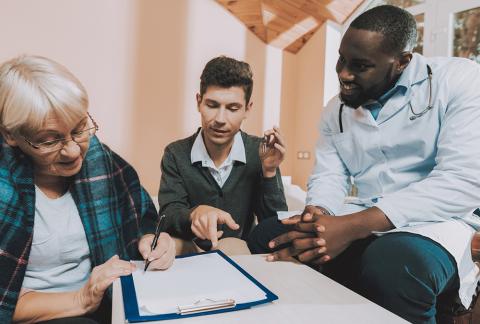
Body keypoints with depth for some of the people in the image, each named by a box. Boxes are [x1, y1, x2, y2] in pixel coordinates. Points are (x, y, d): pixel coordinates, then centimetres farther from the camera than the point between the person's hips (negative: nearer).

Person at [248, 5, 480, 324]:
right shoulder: (335, 110, 8)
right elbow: (328, 177, 5)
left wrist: (353, 226, -27)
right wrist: (317, 216, -21)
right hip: (358, 225, 5)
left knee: (391, 266, -37)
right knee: (266, 237, -11)